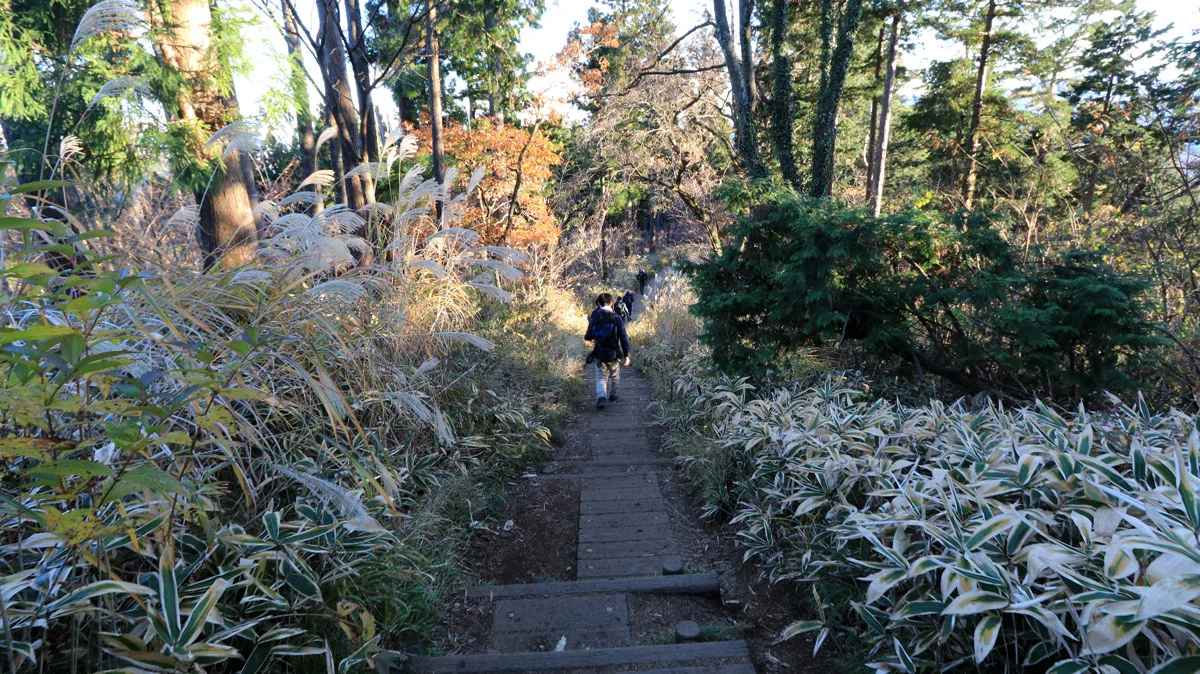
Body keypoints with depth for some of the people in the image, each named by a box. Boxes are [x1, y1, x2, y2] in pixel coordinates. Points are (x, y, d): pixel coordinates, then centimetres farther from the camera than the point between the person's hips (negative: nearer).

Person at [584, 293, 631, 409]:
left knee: (601, 378, 8)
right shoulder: (616, 318, -9)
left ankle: (601, 397, -14)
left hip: (599, 355, 1)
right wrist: (626, 355, -6)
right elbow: (624, 338, -10)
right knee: (614, 377, 22)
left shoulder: (594, 318, -3)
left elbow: (588, 337, 3)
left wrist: (590, 324, 21)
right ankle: (612, 395, 38)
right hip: (614, 354, -1)